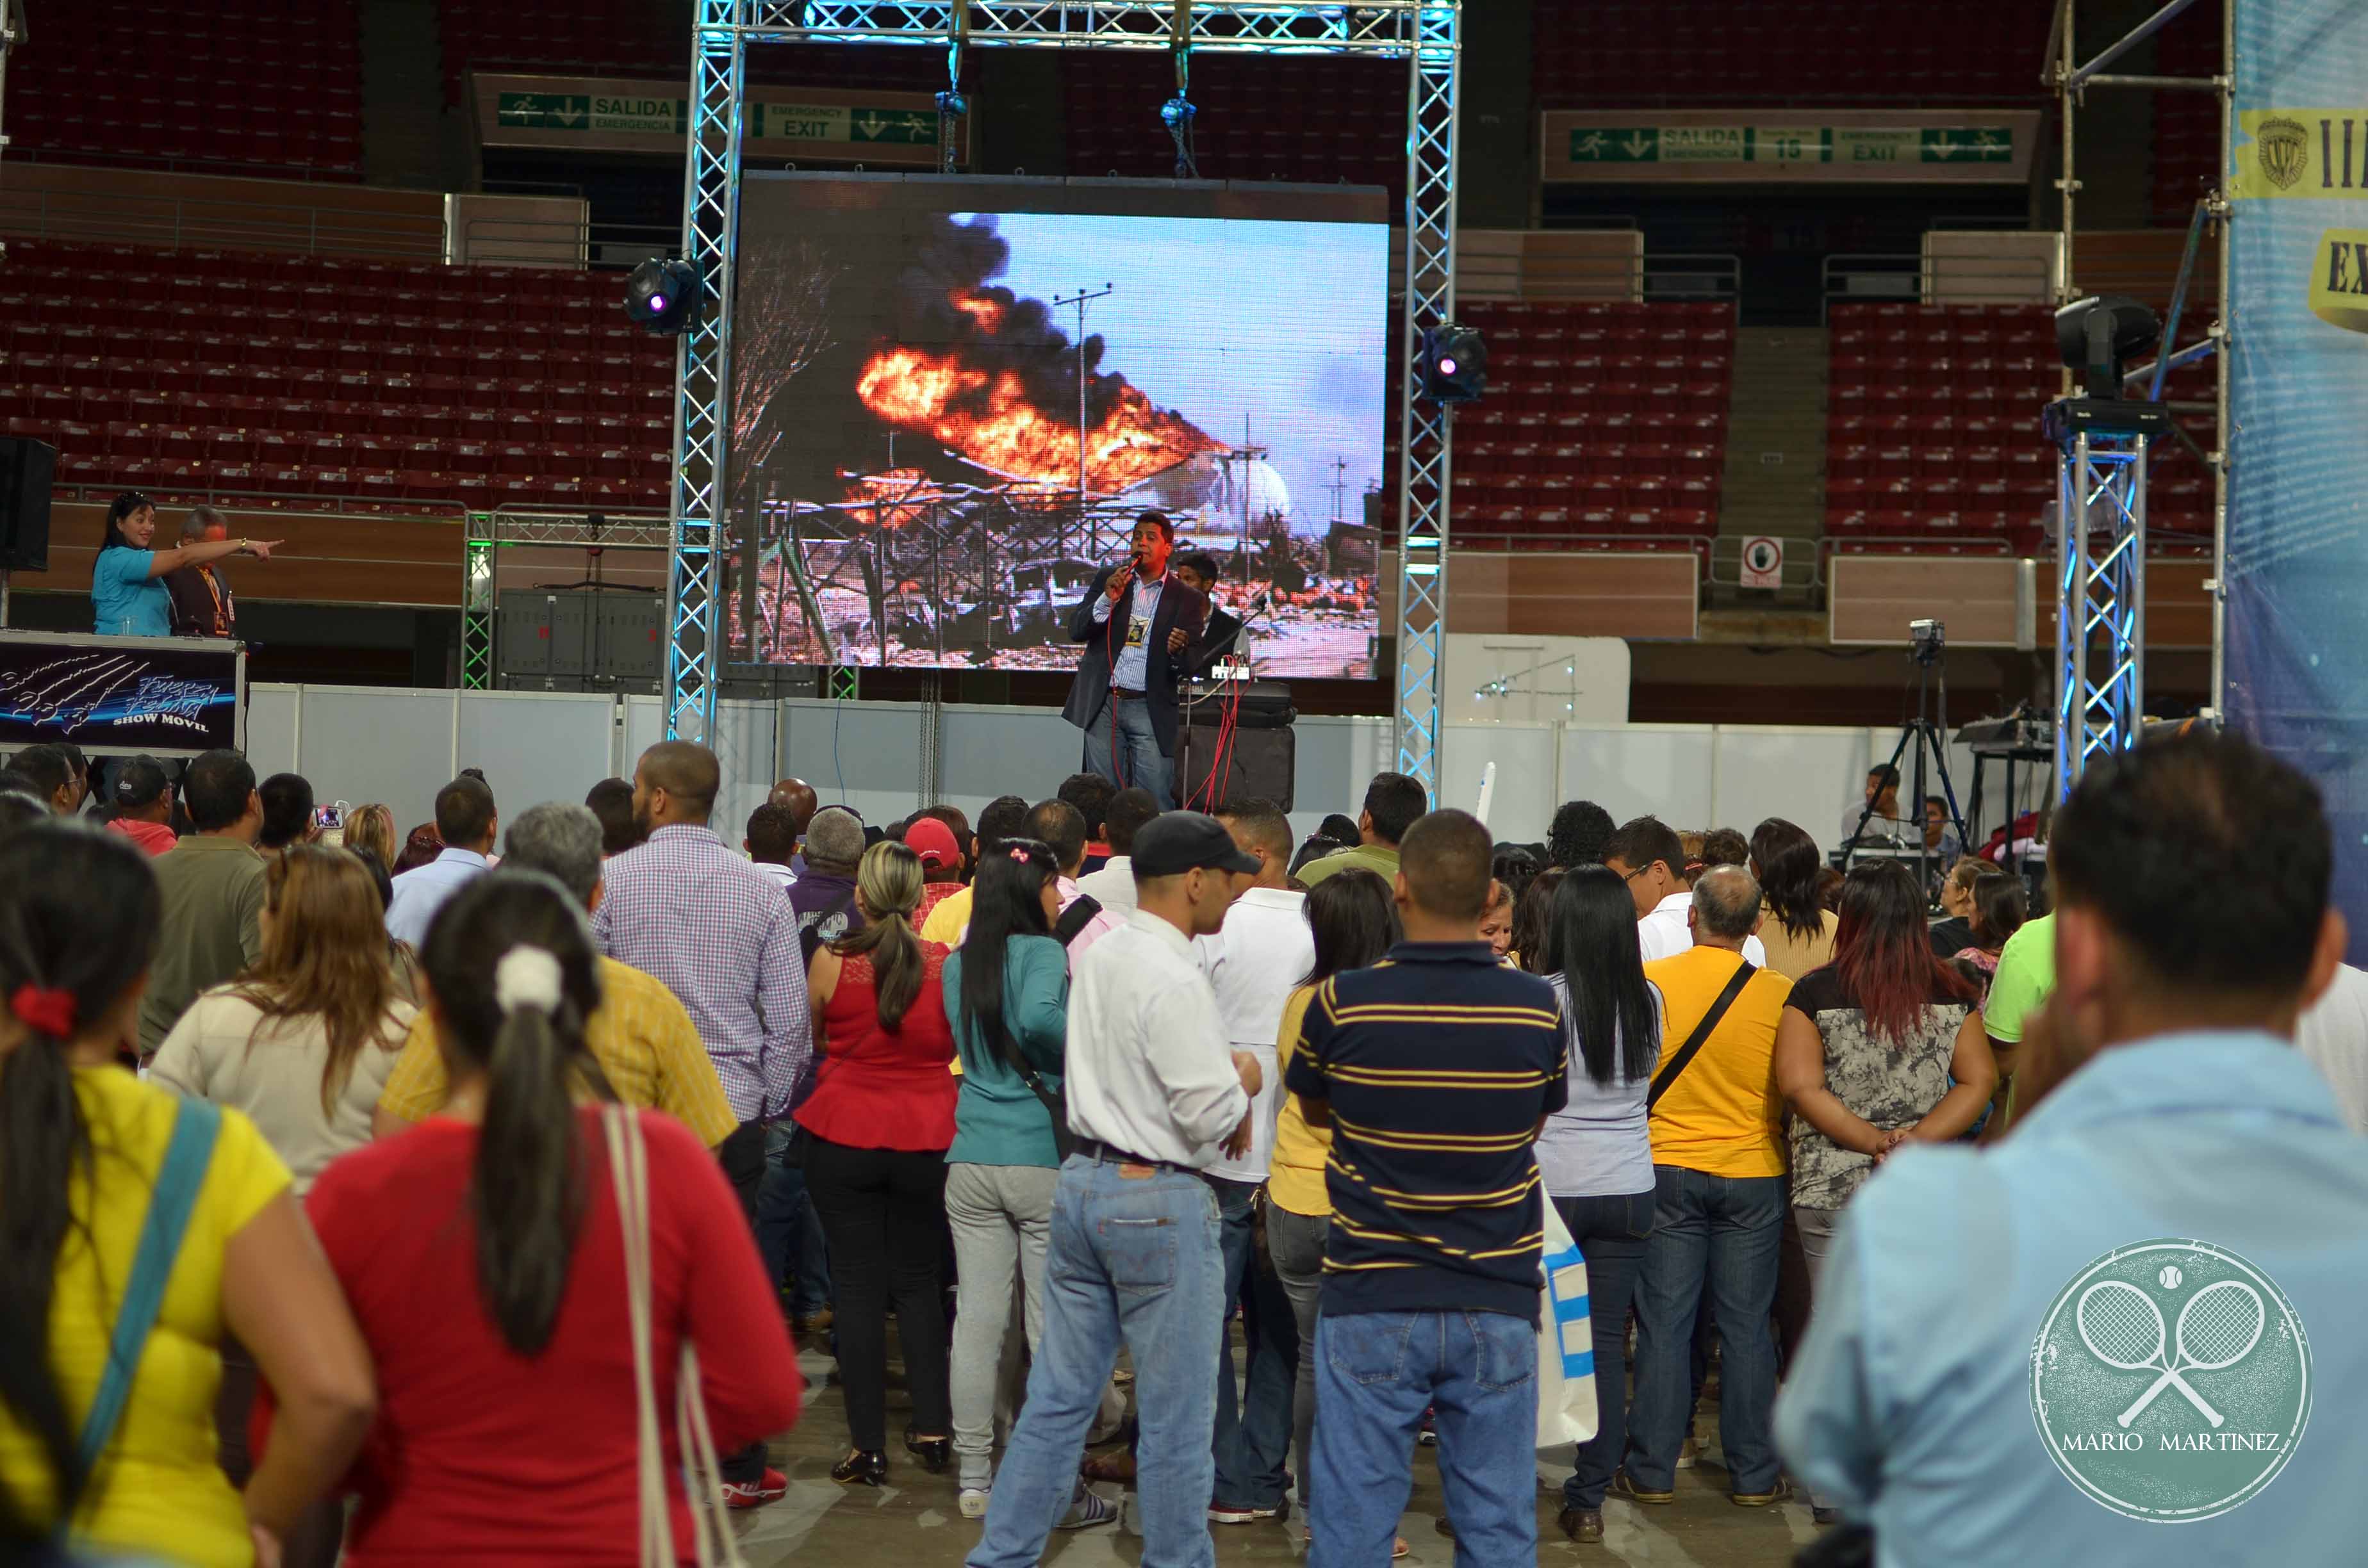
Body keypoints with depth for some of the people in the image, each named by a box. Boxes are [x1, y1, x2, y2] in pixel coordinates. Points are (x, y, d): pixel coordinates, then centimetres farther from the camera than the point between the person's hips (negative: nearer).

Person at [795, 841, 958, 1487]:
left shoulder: (831, 962, -8)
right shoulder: (946, 965, -7)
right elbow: (961, 1046, 6)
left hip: (843, 1140, -1)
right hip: (928, 1141, 2)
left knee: (858, 1285, 5)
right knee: (918, 1279, 17)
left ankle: (868, 1446, 5)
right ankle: (933, 1429, 15)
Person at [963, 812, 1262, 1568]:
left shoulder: (1100, 957, 9)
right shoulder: (1176, 980, -18)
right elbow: (1211, 1115, -19)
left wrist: (1222, 1096, 9)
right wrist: (1244, 1081, 1)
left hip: (1083, 1180, 9)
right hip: (1159, 1199, -8)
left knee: (1058, 1394, 13)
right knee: (1175, 1414, 3)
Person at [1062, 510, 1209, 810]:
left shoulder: (1187, 600, 3)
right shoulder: (1107, 579, 9)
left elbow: (1193, 665, 1)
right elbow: (1076, 630, 1)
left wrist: (1179, 652, -23)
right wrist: (1108, 599, -14)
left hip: (1150, 710, -2)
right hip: (1103, 705, 2)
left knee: (1157, 804, -7)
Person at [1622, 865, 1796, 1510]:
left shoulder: (1649, 982, -9)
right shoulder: (1782, 995, -9)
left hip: (1667, 1169, 0)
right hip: (1754, 1174, 0)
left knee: (1663, 1324, 6)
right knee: (1747, 1327, 7)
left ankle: (1652, 1470, 11)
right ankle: (1752, 1474, 14)